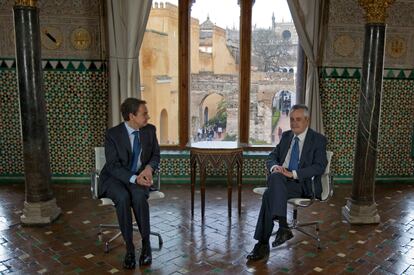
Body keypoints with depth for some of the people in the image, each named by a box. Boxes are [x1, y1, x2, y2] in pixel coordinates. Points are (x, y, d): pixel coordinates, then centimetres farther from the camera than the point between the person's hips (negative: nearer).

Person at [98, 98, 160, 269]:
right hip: (115, 178, -2)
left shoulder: (150, 130, -2)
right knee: (123, 198, -34)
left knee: (139, 196, -32)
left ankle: (146, 244, -17)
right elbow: (113, 165, -17)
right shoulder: (112, 134, -14)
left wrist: (149, 168, -16)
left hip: (140, 177, 2)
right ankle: (129, 248, -21)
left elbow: (156, 156, 7)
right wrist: (134, 178, -32)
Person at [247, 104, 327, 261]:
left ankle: (263, 244, -30)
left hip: (303, 184, -4)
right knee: (275, 176, -33)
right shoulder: (286, 136, 18)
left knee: (270, 194, -32)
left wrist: (293, 174, -21)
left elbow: (319, 166, -9)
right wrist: (275, 166, -9)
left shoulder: (318, 140, 3)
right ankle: (283, 226, -36)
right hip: (280, 180, 5)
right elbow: (271, 157, 16)